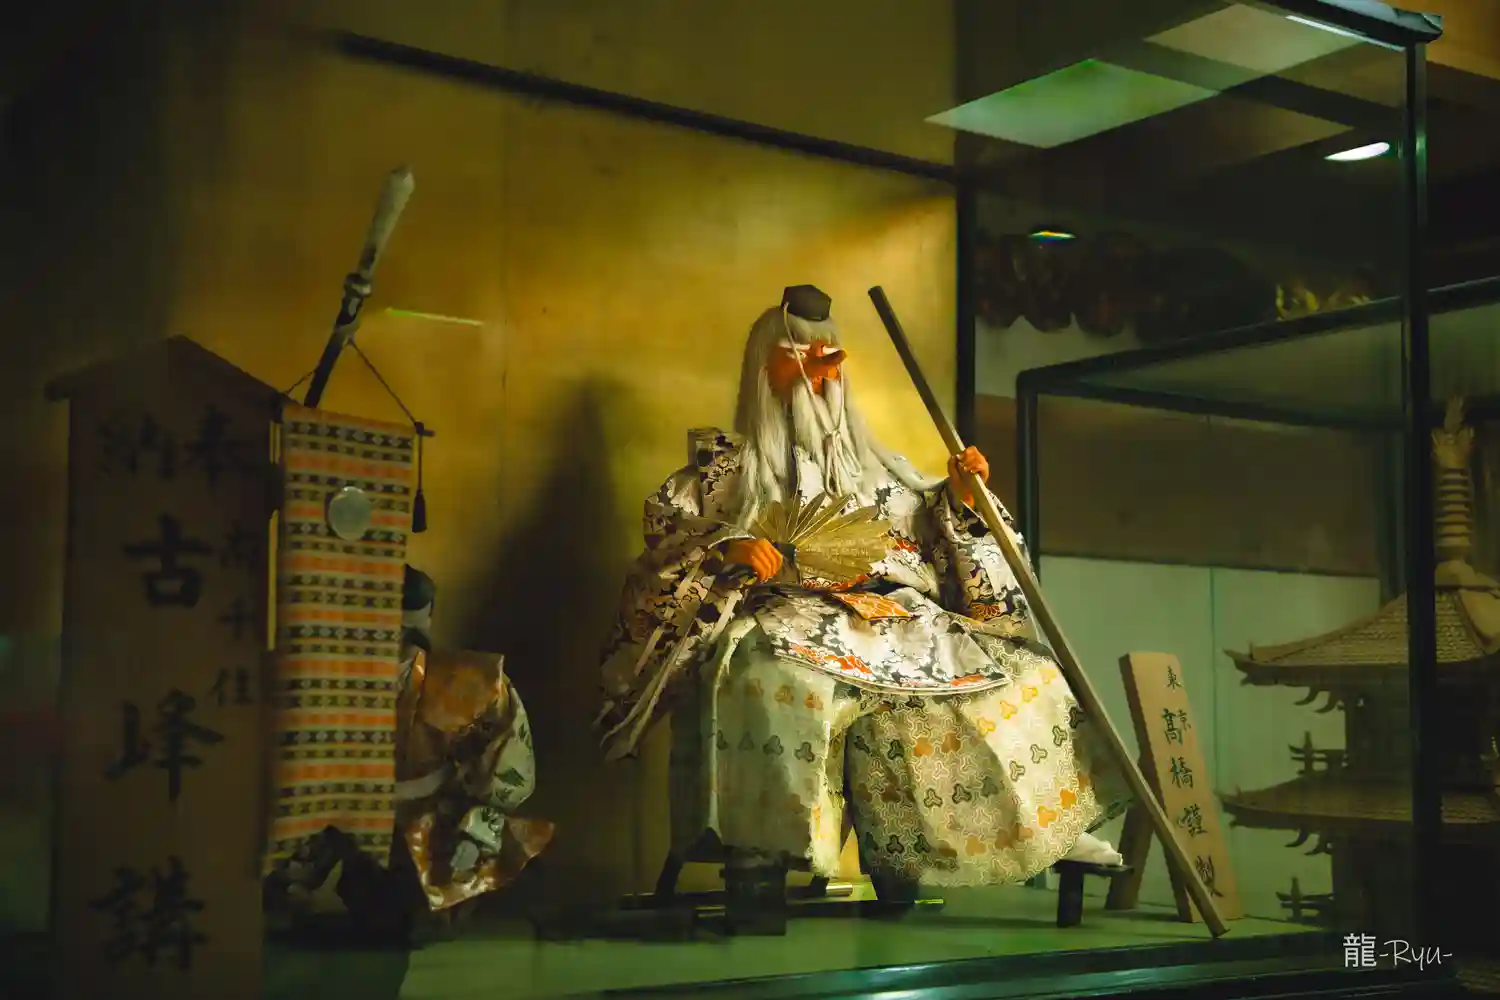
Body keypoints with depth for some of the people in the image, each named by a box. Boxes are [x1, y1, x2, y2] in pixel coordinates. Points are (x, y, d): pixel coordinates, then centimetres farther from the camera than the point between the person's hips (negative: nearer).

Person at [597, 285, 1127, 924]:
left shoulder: (874, 464, 28)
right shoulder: (733, 462, 16)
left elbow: (934, 526, 27)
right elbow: (666, 516, 4)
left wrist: (958, 499, 6)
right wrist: (728, 544, -14)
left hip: (897, 615, 5)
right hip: (791, 612, -5)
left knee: (1021, 671, -12)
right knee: (766, 668, -41)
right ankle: (754, 868, -38)